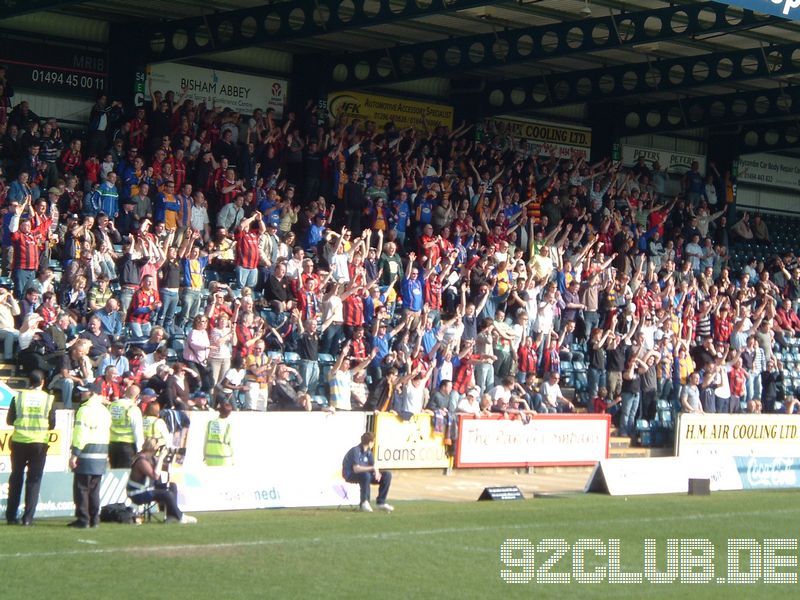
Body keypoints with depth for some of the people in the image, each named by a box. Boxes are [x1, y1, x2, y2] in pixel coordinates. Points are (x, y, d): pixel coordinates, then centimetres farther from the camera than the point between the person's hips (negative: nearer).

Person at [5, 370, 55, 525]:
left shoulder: (19, 397, -4)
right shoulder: (49, 399, -4)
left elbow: (10, 420, 2)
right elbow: (52, 425, 0)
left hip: (19, 442, 1)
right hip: (39, 443, -1)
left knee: (16, 478, 12)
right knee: (34, 480, 5)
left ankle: (11, 516, 12)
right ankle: (28, 517, -1)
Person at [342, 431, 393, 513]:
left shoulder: (368, 452, 6)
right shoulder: (355, 451, -20)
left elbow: (373, 466, 5)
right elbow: (356, 469, -30)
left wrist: (377, 472, -19)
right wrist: (372, 468, -34)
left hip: (366, 474, 8)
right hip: (351, 475, -8)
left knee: (387, 475, -3)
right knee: (365, 475, -41)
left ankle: (381, 503, -3)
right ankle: (364, 502, -24)